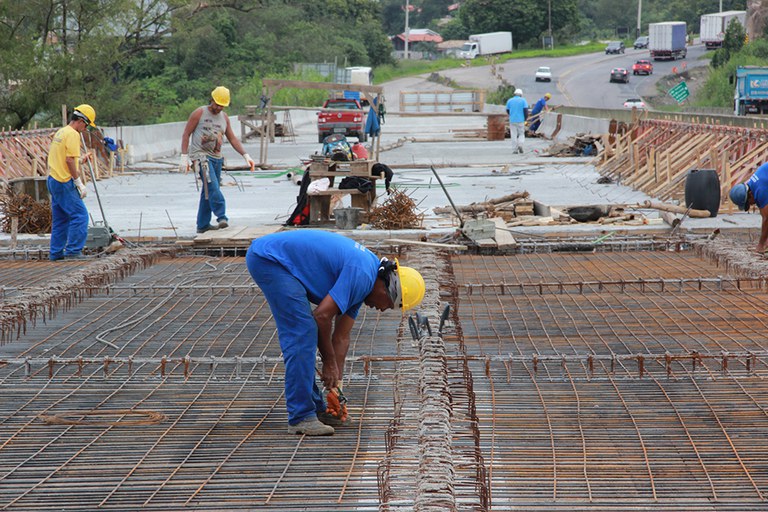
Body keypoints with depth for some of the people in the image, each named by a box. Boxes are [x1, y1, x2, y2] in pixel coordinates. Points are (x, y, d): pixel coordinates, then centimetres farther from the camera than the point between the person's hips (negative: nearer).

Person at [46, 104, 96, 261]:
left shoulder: (60, 132, 18)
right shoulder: (73, 134, -12)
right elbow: (69, 161, -20)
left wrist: (80, 160, 19)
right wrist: (80, 183, -16)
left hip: (53, 180, 10)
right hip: (64, 182, -10)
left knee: (60, 218, 14)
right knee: (80, 215, -8)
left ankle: (56, 252, 16)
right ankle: (73, 251, -10)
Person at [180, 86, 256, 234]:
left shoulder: (224, 117, 15)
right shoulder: (199, 113, -2)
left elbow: (232, 139, 17)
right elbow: (186, 134, -2)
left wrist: (246, 155, 7)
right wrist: (184, 157, -10)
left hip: (216, 157, 6)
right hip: (200, 155, -6)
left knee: (208, 191, 6)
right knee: (212, 186, -22)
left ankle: (203, 224, 10)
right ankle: (222, 217, -29)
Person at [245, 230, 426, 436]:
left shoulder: (363, 280, 13)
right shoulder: (361, 274, -17)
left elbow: (341, 337, 17)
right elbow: (322, 316, -19)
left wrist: (335, 382, 15)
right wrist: (330, 363, -6)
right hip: (270, 258, -10)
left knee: (303, 335, 13)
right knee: (302, 334, -13)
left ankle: (313, 408, 19)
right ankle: (301, 417, -10)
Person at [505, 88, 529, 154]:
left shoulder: (509, 100, 5)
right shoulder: (523, 100, -1)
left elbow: (507, 110, 10)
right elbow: (525, 110, -7)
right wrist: (525, 118, 6)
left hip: (512, 121, 1)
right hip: (521, 120, -1)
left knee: (514, 135, 5)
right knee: (521, 134, 10)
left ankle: (514, 149, 0)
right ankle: (520, 145, -14)